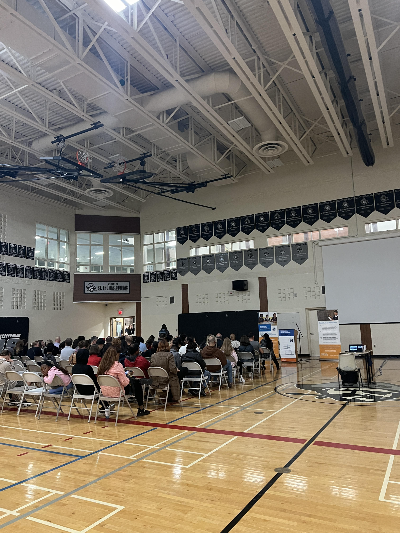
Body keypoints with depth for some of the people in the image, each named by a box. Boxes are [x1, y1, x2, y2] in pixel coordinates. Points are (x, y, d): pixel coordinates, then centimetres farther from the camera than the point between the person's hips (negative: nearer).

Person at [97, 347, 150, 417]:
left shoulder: (102, 365, -1)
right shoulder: (117, 365, -20)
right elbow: (124, 382, -20)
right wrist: (129, 380, 4)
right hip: (116, 392, -7)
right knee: (137, 383, 12)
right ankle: (141, 409, 17)